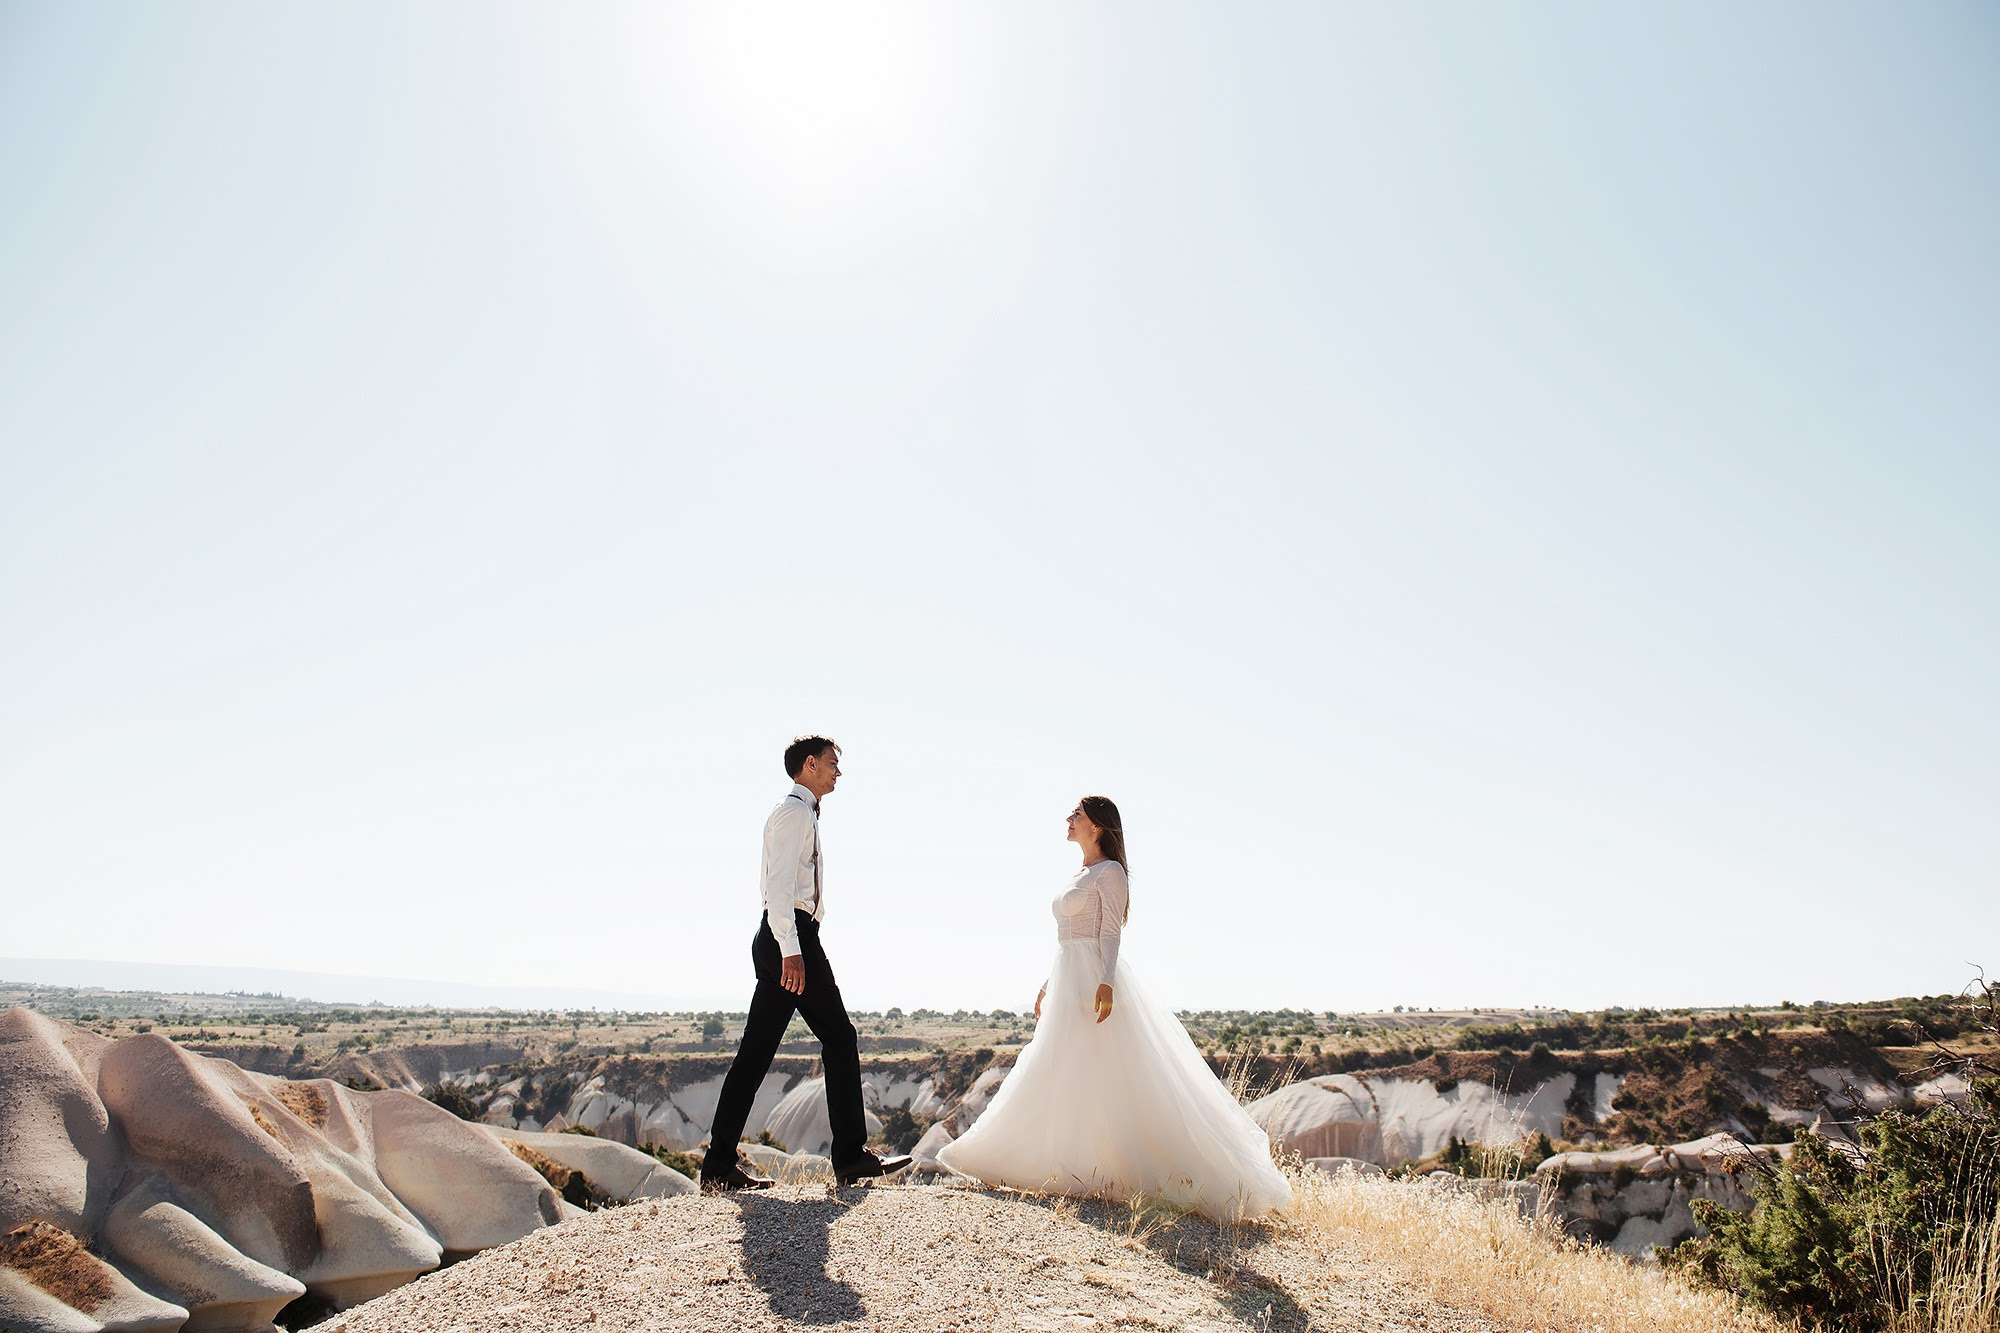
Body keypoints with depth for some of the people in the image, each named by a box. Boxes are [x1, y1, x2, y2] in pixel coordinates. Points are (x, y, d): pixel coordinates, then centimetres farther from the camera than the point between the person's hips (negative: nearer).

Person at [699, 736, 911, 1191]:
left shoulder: (800, 812, 23)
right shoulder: (796, 811, -8)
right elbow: (779, 883, -19)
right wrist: (791, 951, -26)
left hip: (782, 941, 10)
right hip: (791, 935, -10)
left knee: (755, 1051, 6)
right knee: (839, 1038, -2)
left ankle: (720, 1166, 6)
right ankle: (851, 1157, 5)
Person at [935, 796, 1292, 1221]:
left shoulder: (1109, 872, -5)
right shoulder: (1080, 875, 20)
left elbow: (1111, 931, -15)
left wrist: (1106, 981, -26)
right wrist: (1047, 987, 22)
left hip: (1095, 978, -9)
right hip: (1068, 980, 9)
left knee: (1101, 1073, -9)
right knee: (1062, 1076, 7)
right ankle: (1079, 1166, 11)